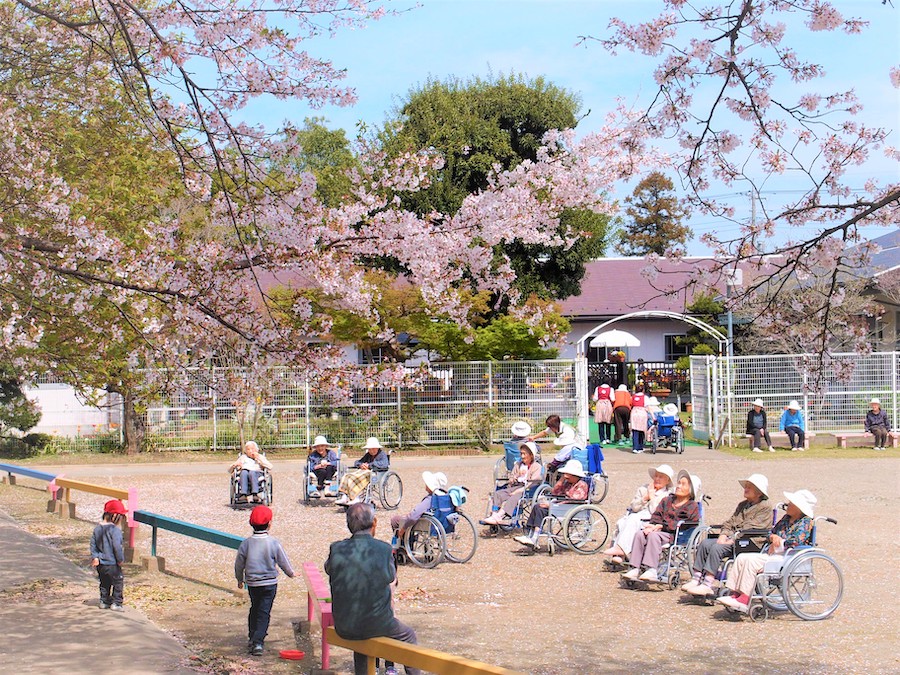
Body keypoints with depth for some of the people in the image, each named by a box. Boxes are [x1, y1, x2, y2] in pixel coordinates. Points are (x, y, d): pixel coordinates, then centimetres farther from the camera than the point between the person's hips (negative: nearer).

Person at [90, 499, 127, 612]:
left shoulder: (98, 528, 4)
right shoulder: (115, 530, -20)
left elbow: (93, 543, 6)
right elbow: (117, 546, -23)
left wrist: (95, 557, 6)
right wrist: (121, 559, -12)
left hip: (100, 564, 7)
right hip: (112, 564, -7)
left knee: (104, 583, 21)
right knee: (118, 582, 7)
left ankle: (104, 601, 27)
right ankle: (116, 603, 8)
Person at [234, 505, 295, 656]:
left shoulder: (246, 543, -7)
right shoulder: (274, 543, -13)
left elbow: (239, 564, 3)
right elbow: (283, 562, -4)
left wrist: (240, 580, 21)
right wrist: (291, 573, 17)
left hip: (252, 583, 3)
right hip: (270, 583, -3)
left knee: (254, 609, 23)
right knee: (264, 613, 1)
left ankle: (252, 638, 30)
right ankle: (258, 642, -10)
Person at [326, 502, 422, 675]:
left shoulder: (336, 549, -10)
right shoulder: (384, 549, -13)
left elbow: (328, 569, 12)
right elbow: (392, 581, 3)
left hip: (343, 629, 3)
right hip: (376, 625, -3)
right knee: (408, 636, 26)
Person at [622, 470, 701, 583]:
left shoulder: (692, 506, 4)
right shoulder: (667, 500, 24)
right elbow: (656, 516, 14)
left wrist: (660, 526, -15)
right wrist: (652, 526, -8)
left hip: (677, 536, -6)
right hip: (661, 531, 6)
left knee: (654, 535, -33)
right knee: (639, 534, -22)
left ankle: (651, 571, -40)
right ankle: (634, 569, -28)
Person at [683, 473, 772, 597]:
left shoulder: (765, 507, -3)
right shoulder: (743, 505, 24)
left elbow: (751, 528, -12)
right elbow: (730, 522, 21)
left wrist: (733, 540, -17)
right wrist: (723, 535, 0)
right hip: (733, 538, 8)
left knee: (717, 548, -30)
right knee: (705, 543, -15)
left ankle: (707, 585, -31)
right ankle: (696, 579, -18)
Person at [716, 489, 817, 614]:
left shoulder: (805, 522, -5)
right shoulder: (786, 519, 20)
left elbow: (797, 541, -20)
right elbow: (771, 533, 24)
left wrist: (777, 545, -9)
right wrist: (773, 537, 0)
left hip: (788, 558, -9)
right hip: (774, 554, 9)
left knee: (752, 561, -26)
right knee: (742, 558, -6)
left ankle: (744, 600, -27)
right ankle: (734, 594, -14)